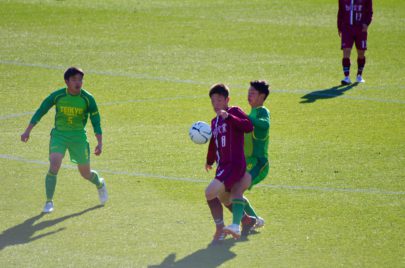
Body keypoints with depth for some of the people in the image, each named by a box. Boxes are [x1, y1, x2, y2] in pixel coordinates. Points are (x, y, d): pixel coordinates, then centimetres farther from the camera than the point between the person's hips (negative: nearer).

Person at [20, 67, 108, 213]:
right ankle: (49, 202, -12)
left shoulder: (88, 99, -10)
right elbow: (40, 112, -3)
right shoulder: (57, 96, -11)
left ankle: (100, 184, 45)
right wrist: (28, 131, -8)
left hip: (79, 136, 0)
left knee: (85, 173, 8)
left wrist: (100, 143, -10)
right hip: (59, 134, 0)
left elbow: (95, 121, -4)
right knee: (54, 165, -23)